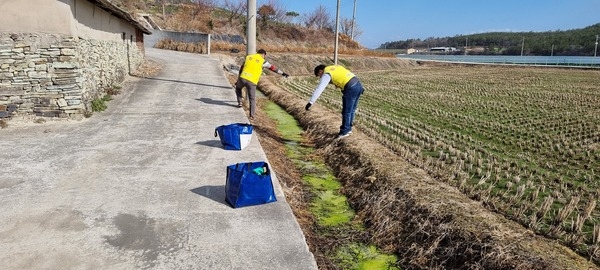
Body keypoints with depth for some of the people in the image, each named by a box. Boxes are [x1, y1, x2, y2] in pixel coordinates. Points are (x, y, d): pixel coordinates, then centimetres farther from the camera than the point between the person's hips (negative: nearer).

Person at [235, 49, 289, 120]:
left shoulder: (248, 57, 16)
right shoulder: (262, 61, 4)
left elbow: (241, 68, 20)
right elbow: (273, 68, 11)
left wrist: (238, 79, 27)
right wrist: (282, 73, 21)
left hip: (242, 78, 2)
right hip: (252, 82, -2)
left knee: (238, 88, 36)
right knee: (252, 99, 10)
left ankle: (240, 102, 24)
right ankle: (251, 116, 6)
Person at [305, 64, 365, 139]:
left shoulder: (326, 74, -3)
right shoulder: (335, 67, 23)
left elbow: (319, 89, -13)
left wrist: (310, 102, -15)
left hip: (350, 88, -9)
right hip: (358, 84, 9)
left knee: (346, 112, 5)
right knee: (351, 110, 20)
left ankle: (344, 131, 17)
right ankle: (348, 128, 32)